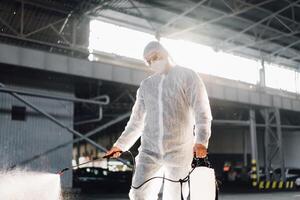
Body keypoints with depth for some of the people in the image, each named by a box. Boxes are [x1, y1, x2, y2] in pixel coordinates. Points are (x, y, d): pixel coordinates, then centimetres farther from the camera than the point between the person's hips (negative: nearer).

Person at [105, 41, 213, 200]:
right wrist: (121, 144, 19)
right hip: (149, 151, 4)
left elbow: (202, 112, -7)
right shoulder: (146, 85, 16)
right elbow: (137, 120, 23)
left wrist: (201, 141, -21)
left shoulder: (188, 76, 2)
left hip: (179, 152, -3)